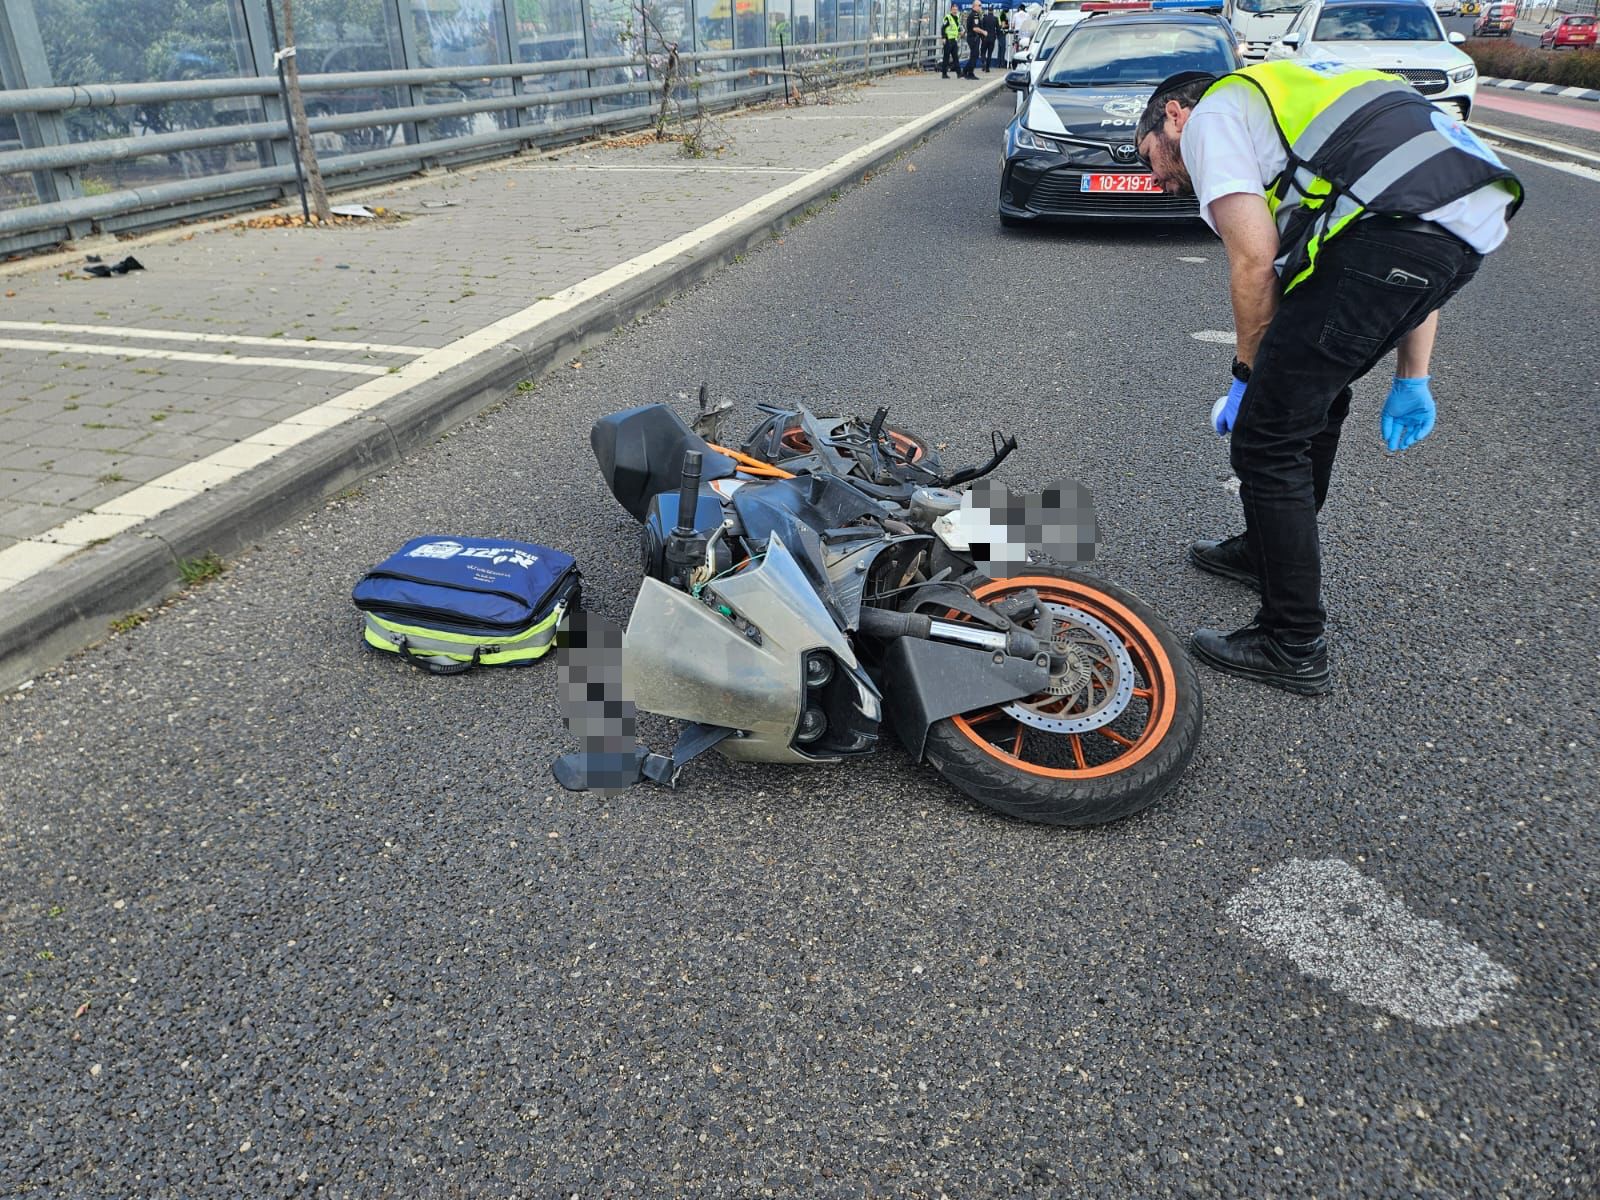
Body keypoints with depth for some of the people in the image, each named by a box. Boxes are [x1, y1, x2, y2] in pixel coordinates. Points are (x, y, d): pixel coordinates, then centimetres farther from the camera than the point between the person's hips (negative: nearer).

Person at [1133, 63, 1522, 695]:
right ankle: (1268, 549, 45)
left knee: (1265, 437, -1)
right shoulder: (1297, 103, 36)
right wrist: (1412, 379, 30)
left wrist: (1248, 374, 10)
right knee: (1316, 394, 27)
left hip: (1393, 232, -9)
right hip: (1473, 225, 9)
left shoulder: (1210, 116, 12)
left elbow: (1254, 259, -3)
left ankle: (1295, 649, 8)